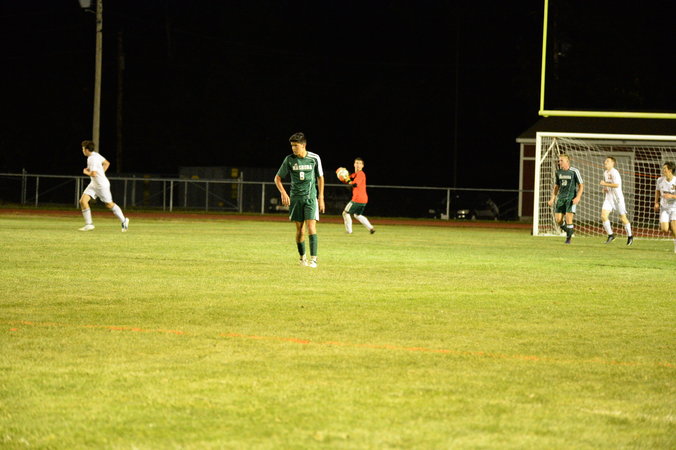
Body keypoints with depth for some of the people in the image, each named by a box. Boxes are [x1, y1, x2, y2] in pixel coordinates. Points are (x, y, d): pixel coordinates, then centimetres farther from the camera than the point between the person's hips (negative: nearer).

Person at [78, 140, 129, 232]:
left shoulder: (92, 159, -24)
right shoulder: (96, 155, 5)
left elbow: (94, 174, -31)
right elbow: (107, 163, 17)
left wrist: (86, 172, -12)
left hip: (102, 185, -9)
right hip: (94, 184, 9)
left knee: (109, 204, 6)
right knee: (83, 201, -5)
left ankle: (123, 221, 24)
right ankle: (89, 224, -4)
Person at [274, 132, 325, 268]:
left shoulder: (314, 158, -3)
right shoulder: (289, 160, -1)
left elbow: (320, 178, 9)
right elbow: (278, 178, 6)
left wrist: (321, 198, 7)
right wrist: (283, 193, -9)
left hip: (311, 197, -2)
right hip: (296, 198, 2)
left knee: (311, 226, -14)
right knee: (299, 229, 5)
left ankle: (313, 259, -15)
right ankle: (302, 257, 19)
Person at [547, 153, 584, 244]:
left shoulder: (574, 171, -5)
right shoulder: (558, 172, 10)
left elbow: (581, 186, -3)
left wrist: (578, 197, -16)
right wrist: (552, 199, 9)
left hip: (571, 198, -5)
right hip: (561, 197, 5)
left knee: (568, 218, -16)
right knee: (558, 220, -4)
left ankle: (568, 238, 1)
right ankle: (570, 231, 22)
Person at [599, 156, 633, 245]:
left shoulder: (614, 172, -14)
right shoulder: (605, 173, 12)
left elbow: (616, 185, -26)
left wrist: (605, 184, -20)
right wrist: (605, 189, 7)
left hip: (618, 198, -7)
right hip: (609, 198, 7)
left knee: (622, 217, 3)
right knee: (603, 215, -11)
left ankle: (630, 236, 19)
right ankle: (611, 235, 0)